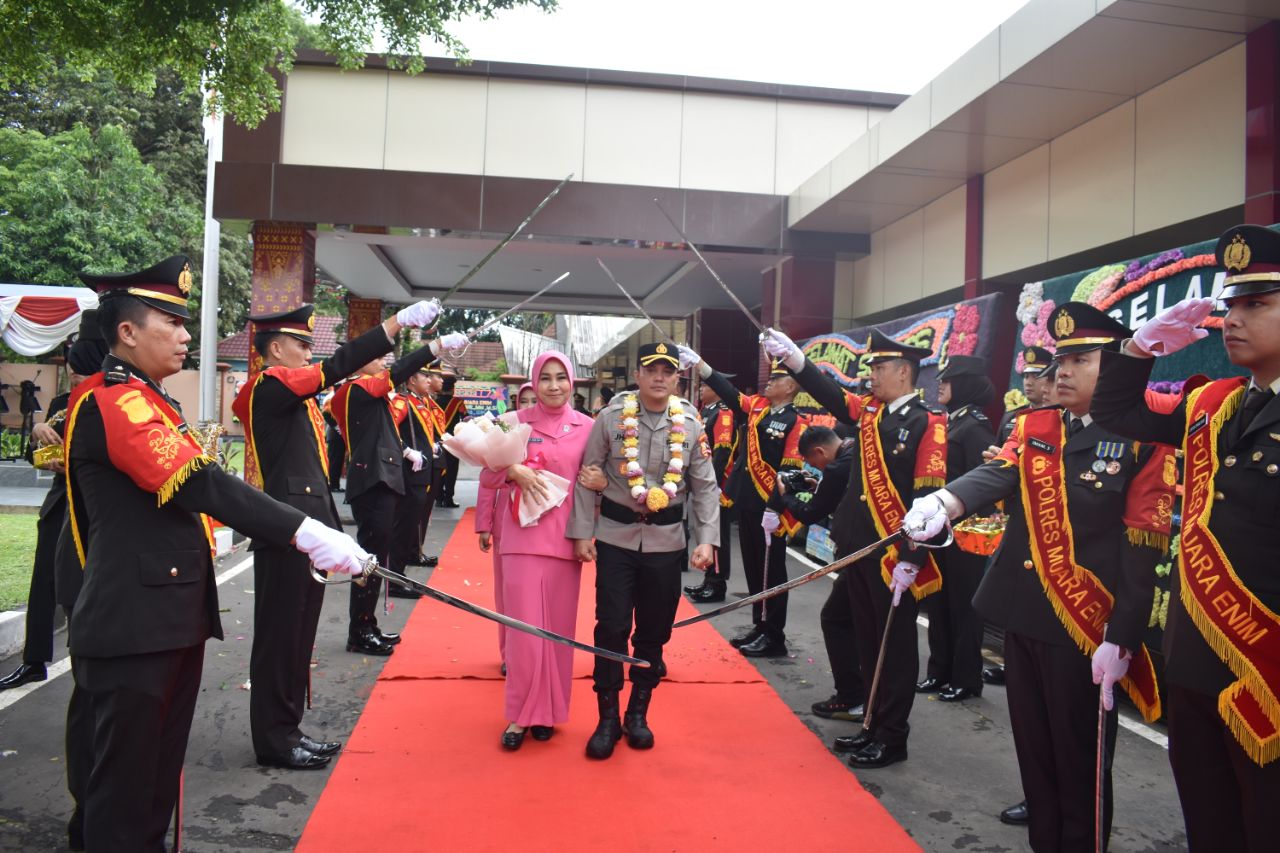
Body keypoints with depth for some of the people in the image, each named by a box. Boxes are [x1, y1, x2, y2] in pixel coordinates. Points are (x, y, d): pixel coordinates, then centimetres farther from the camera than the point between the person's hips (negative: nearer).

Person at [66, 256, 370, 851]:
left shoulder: (146, 400, 16)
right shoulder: (113, 400, -17)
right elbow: (198, 484, -29)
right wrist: (306, 532, -34)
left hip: (172, 618, 10)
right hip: (136, 628, -10)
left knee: (161, 767, 19)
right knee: (127, 779, 3)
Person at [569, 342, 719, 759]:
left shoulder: (690, 425, -1)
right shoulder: (611, 418, -5)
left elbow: (705, 487, 3)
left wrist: (707, 538, -6)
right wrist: (581, 532, -5)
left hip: (666, 541, 2)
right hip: (615, 537, -1)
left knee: (654, 631, 10)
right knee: (611, 627, 0)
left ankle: (638, 713, 28)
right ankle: (607, 718, 16)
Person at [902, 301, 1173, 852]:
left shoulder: (1143, 442, -7)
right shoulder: (1033, 428, 8)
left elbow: (1142, 553, -10)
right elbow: (996, 474, -12)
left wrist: (1121, 640, -15)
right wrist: (942, 502, -33)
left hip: (1086, 626, -5)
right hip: (1023, 615, 5)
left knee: (1079, 760, 8)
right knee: (1033, 749, 17)